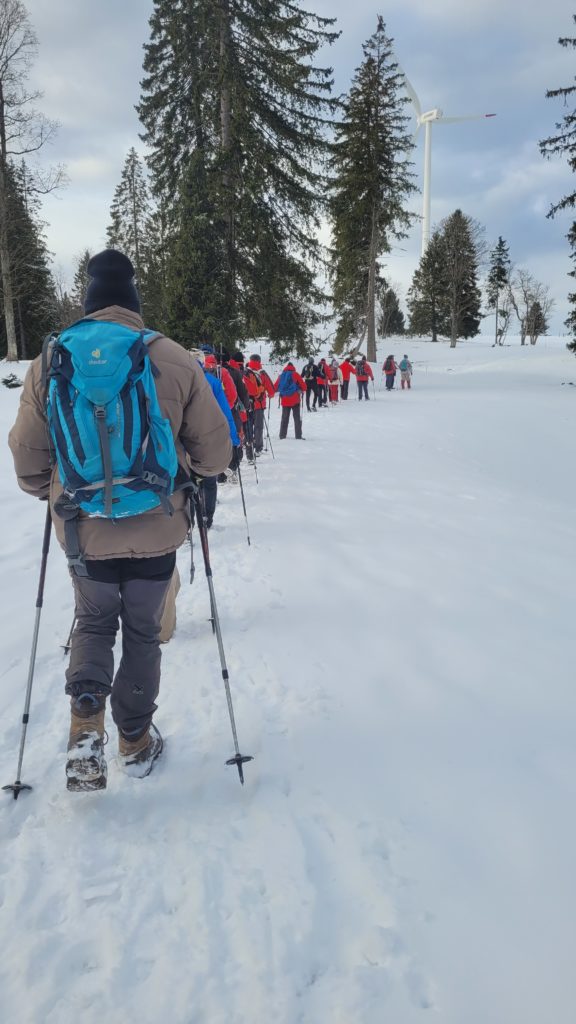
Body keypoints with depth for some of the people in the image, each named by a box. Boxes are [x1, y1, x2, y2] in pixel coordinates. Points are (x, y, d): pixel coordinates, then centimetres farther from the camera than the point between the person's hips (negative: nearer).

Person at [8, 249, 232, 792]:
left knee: (93, 623, 24)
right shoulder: (174, 361, -11)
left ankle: (85, 721, 5)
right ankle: (136, 740, 30)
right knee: (142, 631, 18)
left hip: (82, 529, 1)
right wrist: (184, 468, 16)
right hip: (156, 529, -1)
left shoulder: (50, 362, -6)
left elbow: (27, 458, 0)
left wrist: (51, 492, 20)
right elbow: (214, 452, -6)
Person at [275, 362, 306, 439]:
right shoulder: (295, 374, -1)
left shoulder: (281, 376, 8)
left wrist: (282, 390, 24)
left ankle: (282, 436, 10)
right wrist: (302, 389, 19)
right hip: (295, 400, -3)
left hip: (284, 400, 3)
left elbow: (275, 387, 6)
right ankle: (298, 436, -1)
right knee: (297, 418, 3)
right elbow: (303, 386, -1)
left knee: (284, 418, 12)